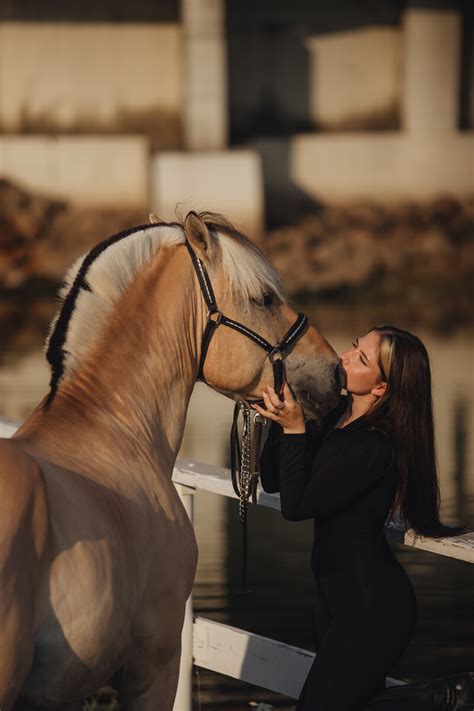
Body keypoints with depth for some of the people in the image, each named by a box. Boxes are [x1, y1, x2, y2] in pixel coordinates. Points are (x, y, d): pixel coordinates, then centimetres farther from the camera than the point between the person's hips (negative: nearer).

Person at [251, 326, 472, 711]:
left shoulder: (375, 448, -24)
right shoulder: (339, 417, 1)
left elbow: (296, 505, -22)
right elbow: (273, 481, 4)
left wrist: (295, 429, -26)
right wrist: (282, 418, -8)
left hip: (372, 607, -9)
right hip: (340, 593, 9)